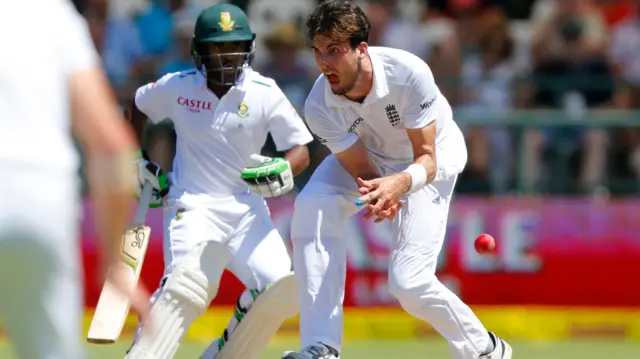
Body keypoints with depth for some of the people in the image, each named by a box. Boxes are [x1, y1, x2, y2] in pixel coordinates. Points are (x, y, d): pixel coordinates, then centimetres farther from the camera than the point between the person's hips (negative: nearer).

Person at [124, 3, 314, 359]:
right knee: (188, 283, -28)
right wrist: (137, 160, 13)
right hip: (192, 205, -2)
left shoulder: (265, 94, -5)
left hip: (246, 207, 2)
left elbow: (301, 151, -4)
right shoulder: (177, 87, -2)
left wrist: (283, 170, -25)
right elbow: (138, 106, 20)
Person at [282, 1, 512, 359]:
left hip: (431, 161, -3)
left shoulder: (409, 73, -36)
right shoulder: (319, 108, -27)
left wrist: (399, 183, -54)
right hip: (370, 158, 3)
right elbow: (361, 172, -24)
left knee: (408, 282, -16)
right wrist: (376, 198, -48)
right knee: (312, 206, -27)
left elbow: (427, 161, -31)